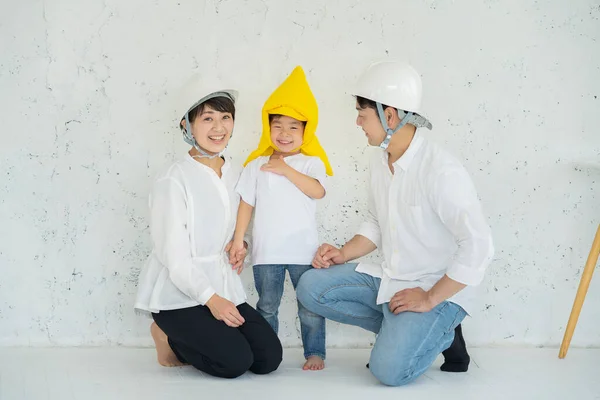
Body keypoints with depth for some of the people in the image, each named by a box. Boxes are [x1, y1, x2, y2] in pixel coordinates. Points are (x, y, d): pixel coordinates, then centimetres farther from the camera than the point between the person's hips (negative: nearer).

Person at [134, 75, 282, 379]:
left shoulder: (236, 175, 5)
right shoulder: (173, 181, -16)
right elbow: (174, 256, -17)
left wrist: (238, 245, -2)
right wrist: (211, 299, -22)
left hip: (223, 286, 7)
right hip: (179, 293, -7)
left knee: (269, 358, -4)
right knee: (235, 361, -19)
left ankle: (185, 341, 15)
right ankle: (169, 338, 8)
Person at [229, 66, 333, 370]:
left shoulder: (312, 163, 0)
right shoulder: (256, 165, 5)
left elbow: (317, 191, -18)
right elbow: (246, 204, 6)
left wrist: (286, 170, -17)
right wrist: (238, 240, 2)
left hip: (304, 250, -2)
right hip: (266, 252, 2)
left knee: (310, 307, 5)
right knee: (266, 308, 10)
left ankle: (315, 353, 15)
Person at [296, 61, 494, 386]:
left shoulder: (442, 171, -24)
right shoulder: (380, 161, 3)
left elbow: (478, 246, -27)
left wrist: (429, 300, -22)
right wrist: (344, 254, -1)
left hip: (437, 289, -8)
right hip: (389, 279, 8)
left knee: (389, 369, -25)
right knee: (311, 287, -6)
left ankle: (442, 332, 7)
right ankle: (402, 329, 4)